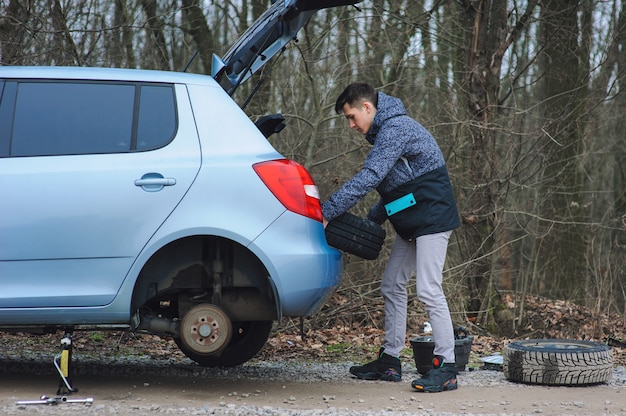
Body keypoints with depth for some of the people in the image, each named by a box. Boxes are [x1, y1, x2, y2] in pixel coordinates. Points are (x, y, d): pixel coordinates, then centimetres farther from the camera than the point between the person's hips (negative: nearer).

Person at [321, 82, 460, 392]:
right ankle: (390, 361, 18)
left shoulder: (396, 128, -17)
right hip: (412, 222, 11)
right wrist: (370, 222, 11)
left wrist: (326, 211, -25)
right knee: (392, 286, 11)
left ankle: (445, 367, -11)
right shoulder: (387, 131, 16)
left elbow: (369, 178, -26)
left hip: (432, 218, -11)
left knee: (428, 290, -13)